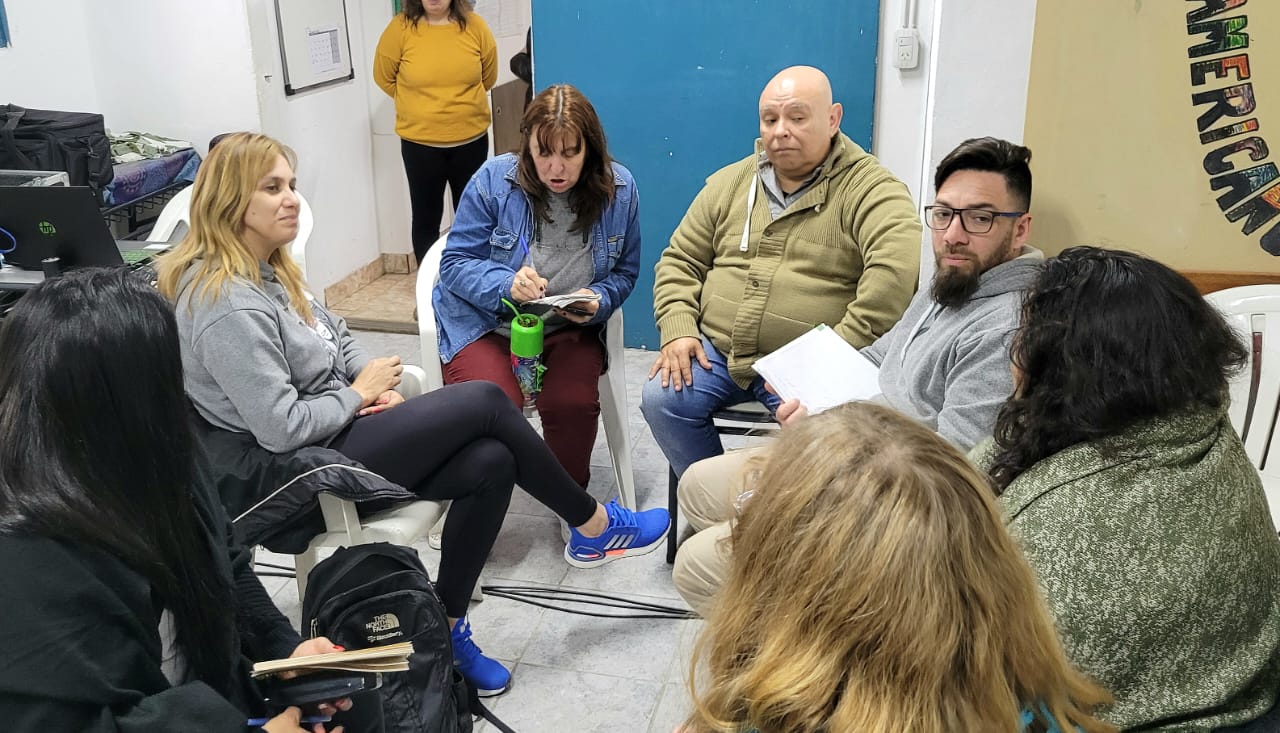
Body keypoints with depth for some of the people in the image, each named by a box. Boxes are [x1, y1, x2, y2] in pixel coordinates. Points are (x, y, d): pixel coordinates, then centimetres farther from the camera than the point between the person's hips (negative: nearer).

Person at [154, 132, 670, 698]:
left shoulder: (263, 270, 8)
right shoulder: (228, 306, -23)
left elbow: (334, 336, 18)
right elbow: (281, 429, -25)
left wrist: (373, 385, -2)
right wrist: (359, 394, -10)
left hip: (334, 435, 9)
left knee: (491, 464, -10)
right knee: (485, 402, -14)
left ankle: (446, 628, 3)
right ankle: (595, 528, 5)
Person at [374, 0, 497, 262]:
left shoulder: (474, 26, -5)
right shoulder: (401, 27, -9)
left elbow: (488, 77, 10)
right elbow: (384, 77, 3)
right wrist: (417, 105, 10)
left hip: (471, 140, 2)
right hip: (420, 143, -2)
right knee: (426, 218, 8)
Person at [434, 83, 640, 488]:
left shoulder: (619, 189, -4)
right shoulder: (493, 179, -11)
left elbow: (624, 272, 8)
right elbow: (455, 263, -6)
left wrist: (598, 302, -15)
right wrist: (506, 284, -26)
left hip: (570, 329, 2)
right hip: (488, 324, -1)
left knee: (572, 403, -27)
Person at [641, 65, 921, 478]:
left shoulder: (870, 190, -6)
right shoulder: (730, 182, 12)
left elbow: (897, 268, -24)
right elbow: (680, 261, 15)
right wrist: (678, 330, -2)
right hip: (716, 351, 5)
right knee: (660, 399, -17)